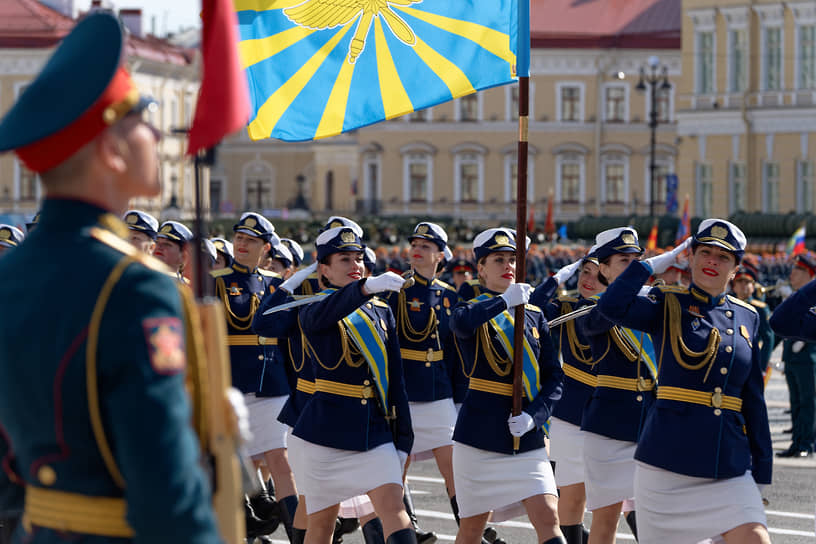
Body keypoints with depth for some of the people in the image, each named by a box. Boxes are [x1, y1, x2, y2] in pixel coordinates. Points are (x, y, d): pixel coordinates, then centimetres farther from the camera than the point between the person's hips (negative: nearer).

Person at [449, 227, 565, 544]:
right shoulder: (472, 311, -1)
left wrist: (534, 416, -9)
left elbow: (554, 377, 6)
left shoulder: (533, 316, 10)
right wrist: (504, 300, -31)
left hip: (528, 441, 3)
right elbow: (461, 322, -28)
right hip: (480, 435, -3)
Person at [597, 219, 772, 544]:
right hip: (668, 457, -3)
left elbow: (753, 399, 14)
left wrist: (761, 469, 11)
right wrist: (655, 263, -8)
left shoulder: (747, 318, 12)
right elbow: (611, 306, -19)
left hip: (730, 465, 3)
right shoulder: (669, 306, 2)